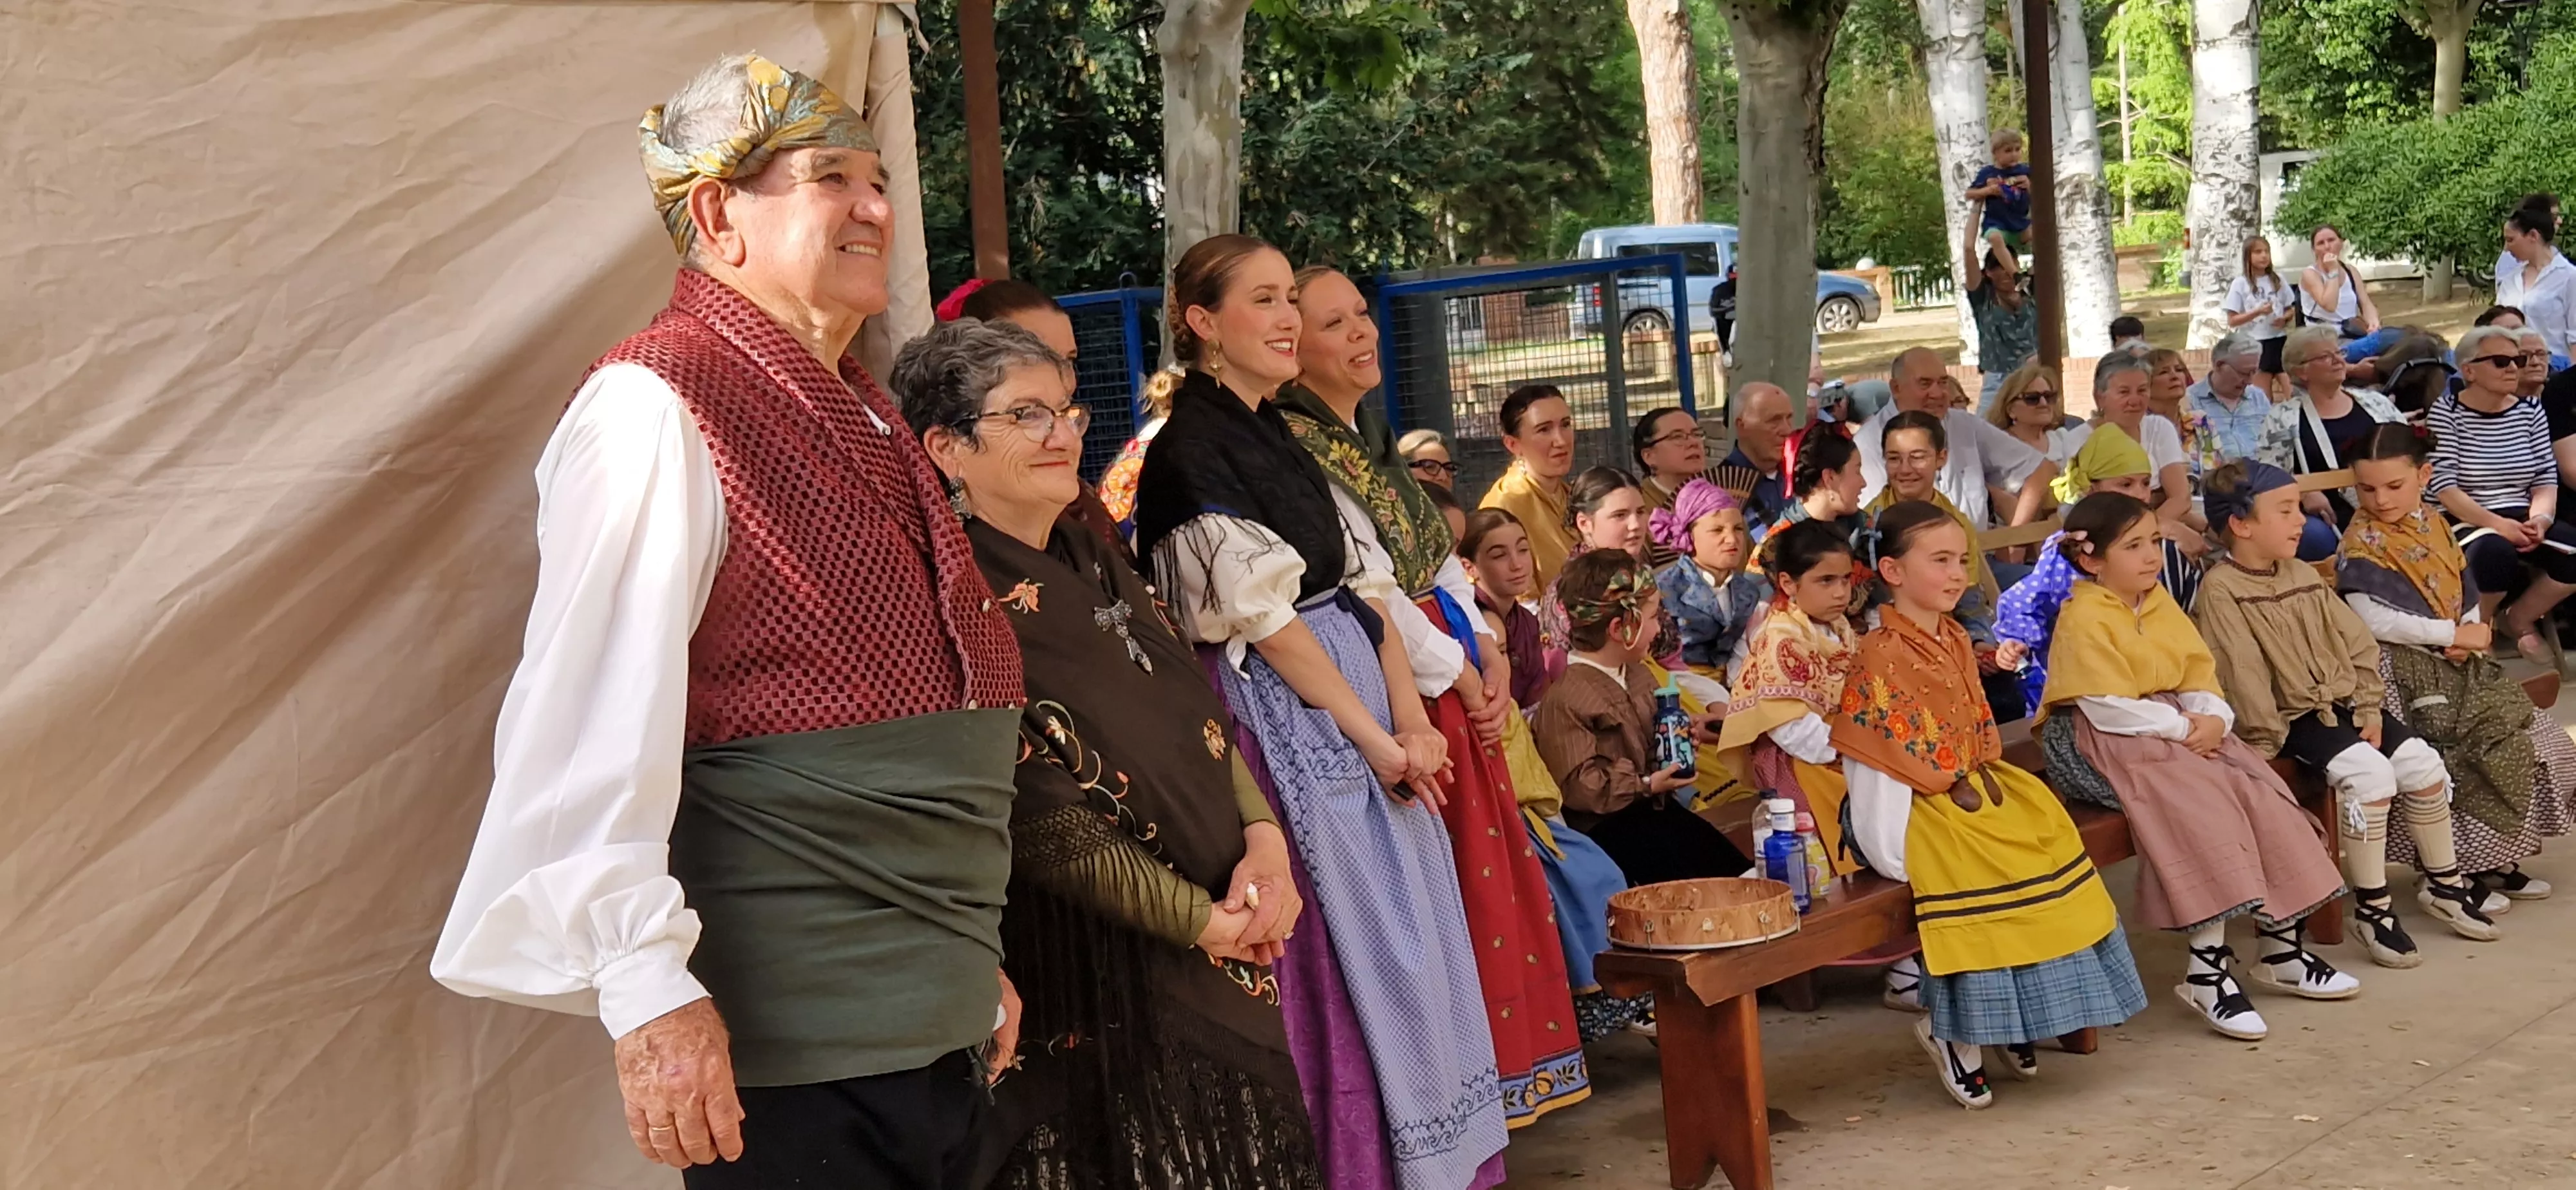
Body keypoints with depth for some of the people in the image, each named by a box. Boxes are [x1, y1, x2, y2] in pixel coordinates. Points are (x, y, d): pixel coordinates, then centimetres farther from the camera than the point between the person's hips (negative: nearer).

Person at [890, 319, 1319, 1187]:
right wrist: (1203, 921, -14)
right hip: (1102, 979, -8)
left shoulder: (1093, 561, 8)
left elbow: (1202, 712, 11)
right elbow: (1047, 823, -19)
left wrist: (1263, 838, -6)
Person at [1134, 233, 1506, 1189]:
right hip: (1286, 719, -8)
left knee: (1411, 933, 12)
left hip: (1357, 691, 8)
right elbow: (1263, 615, -16)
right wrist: (1374, 739, -14)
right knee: (1344, 950, -3)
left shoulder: (1274, 436, 14)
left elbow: (1362, 585, 11)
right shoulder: (1190, 448, -11)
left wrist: (1411, 715, -2)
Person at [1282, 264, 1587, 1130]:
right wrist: (1457, 673, -10)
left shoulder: (1367, 439, 16)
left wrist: (1489, 654, 2)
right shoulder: (1294, 448, -13)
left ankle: (1495, 1075, 21)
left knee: (1486, 876, 11)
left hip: (1457, 685, 9)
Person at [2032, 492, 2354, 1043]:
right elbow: (2110, 707, -20)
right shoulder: (2082, 619, -13)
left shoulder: (2160, 603, 13)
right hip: (2099, 743, -8)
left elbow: (2199, 672, 10)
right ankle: (2207, 968, -24)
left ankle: (2282, 948, 2)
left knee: (2260, 793, -9)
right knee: (2199, 804, -28)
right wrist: (2181, 728, -18)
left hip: (2178, 726, 8)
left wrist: (2211, 717, -10)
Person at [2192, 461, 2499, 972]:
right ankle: (2372, 906, -15)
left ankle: (2444, 883, 17)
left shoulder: (2304, 576, 11)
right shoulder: (2220, 590, -14)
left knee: (2422, 762, -3)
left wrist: (2368, 709, 2)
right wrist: (2266, 742, -20)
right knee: (2368, 772, -27)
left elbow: (2357, 645, 12)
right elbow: (2242, 675, -18)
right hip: (2292, 717, -8)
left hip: (2342, 704, 8)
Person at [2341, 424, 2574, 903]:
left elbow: (2465, 593, 16)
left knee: (2531, 734, 0)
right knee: (2468, 751, -22)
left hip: (2456, 662, 8)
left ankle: (2494, 858, 10)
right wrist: (2453, 633, -16)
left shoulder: (2434, 526, 12)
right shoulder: (2361, 544, -11)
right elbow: (2373, 619, -21)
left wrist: (2472, 634, -7)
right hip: (2406, 671, -8)